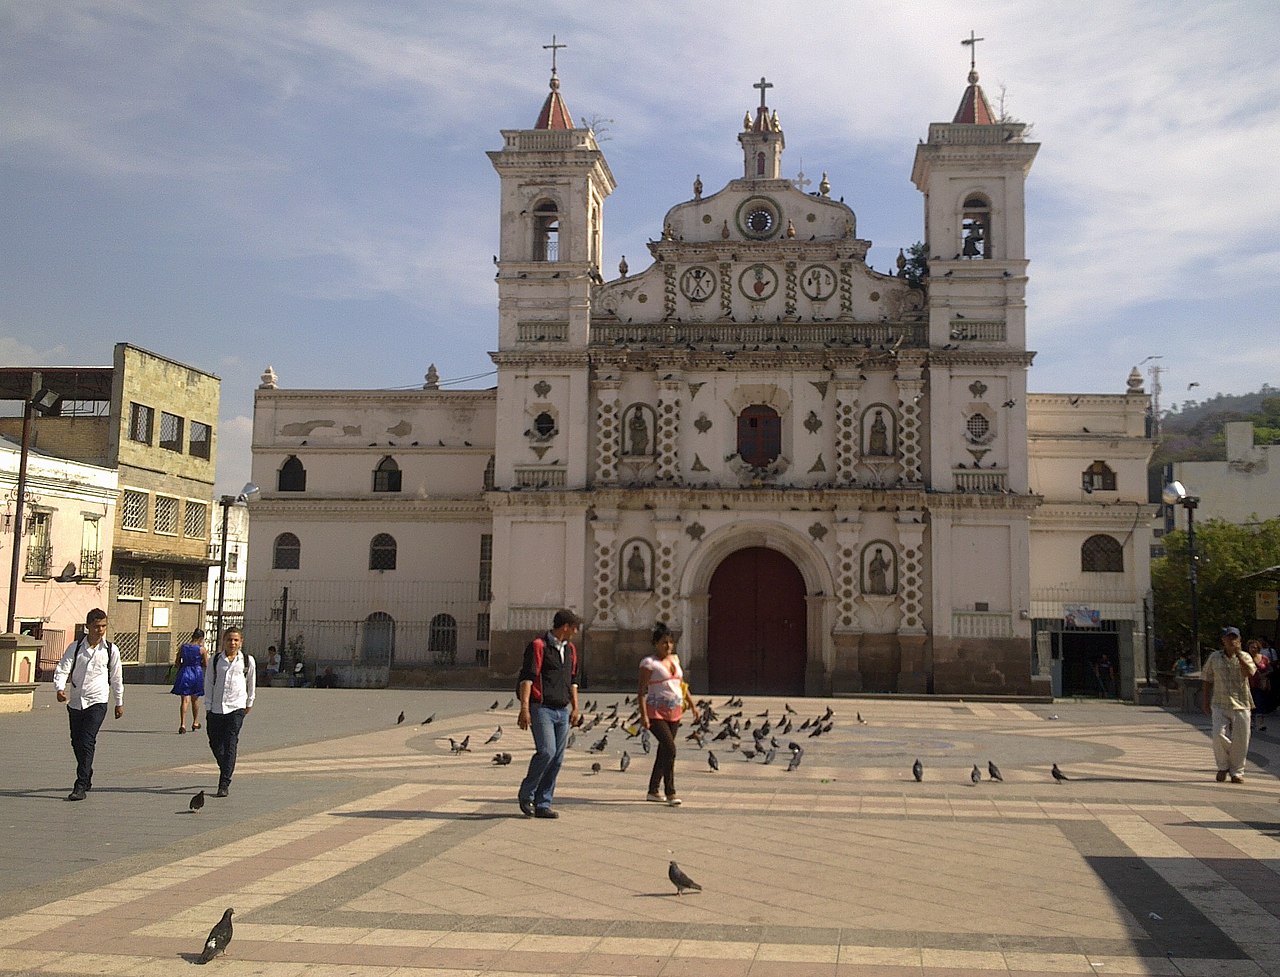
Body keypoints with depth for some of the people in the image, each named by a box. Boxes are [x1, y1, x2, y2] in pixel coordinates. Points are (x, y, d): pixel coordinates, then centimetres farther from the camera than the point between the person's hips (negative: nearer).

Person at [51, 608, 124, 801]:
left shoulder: (111, 650, 0)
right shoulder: (75, 647, 2)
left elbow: (116, 678, 9)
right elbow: (62, 669, -6)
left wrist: (119, 703, 15)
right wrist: (59, 689, -26)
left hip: (97, 701, -3)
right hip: (75, 701, 3)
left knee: (87, 742, -14)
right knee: (76, 742, 12)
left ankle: (81, 786, -14)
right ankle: (87, 778, 33)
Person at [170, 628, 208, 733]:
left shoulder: (183, 647, 1)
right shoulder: (201, 649, -8)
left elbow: (177, 662, 5)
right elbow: (206, 664, -3)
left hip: (184, 673, 1)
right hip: (197, 673, -1)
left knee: (184, 700, 0)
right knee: (195, 700, 17)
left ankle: (182, 724, -12)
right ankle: (195, 722, 29)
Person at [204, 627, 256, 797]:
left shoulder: (248, 660, 3)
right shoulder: (215, 660, 5)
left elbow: (252, 682, 16)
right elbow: (208, 683, 8)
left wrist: (249, 703, 23)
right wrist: (208, 706, 3)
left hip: (236, 707, -2)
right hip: (216, 707, 2)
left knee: (230, 745, -10)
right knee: (215, 743, 10)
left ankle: (224, 784, -11)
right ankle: (226, 771, 37)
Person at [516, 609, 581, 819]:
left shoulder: (570, 650, 17)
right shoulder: (538, 646, -6)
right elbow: (526, 677, -12)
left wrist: (575, 707, 19)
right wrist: (524, 708, -20)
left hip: (562, 711, 7)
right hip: (541, 708, -7)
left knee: (557, 758, 3)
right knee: (546, 751, -17)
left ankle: (543, 804, 10)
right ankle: (526, 794, 3)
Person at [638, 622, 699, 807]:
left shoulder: (675, 659, 12)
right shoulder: (649, 663, -9)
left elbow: (682, 683, 23)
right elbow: (642, 691, -12)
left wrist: (692, 704, 21)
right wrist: (643, 715, -20)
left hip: (674, 712, 7)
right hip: (656, 713, -7)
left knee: (664, 751, 10)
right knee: (670, 748, -17)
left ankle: (653, 791, 20)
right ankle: (670, 792, -10)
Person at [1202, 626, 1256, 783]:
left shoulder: (1244, 656, 5)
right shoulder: (1215, 657, 7)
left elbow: (1250, 673, -16)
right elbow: (1208, 680, 13)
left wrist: (1238, 654, -17)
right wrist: (1206, 702, 10)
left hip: (1240, 704, 0)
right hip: (1220, 704, 0)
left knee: (1240, 739, 0)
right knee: (1219, 735, -14)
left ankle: (1237, 772, 16)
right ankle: (1223, 767, 8)